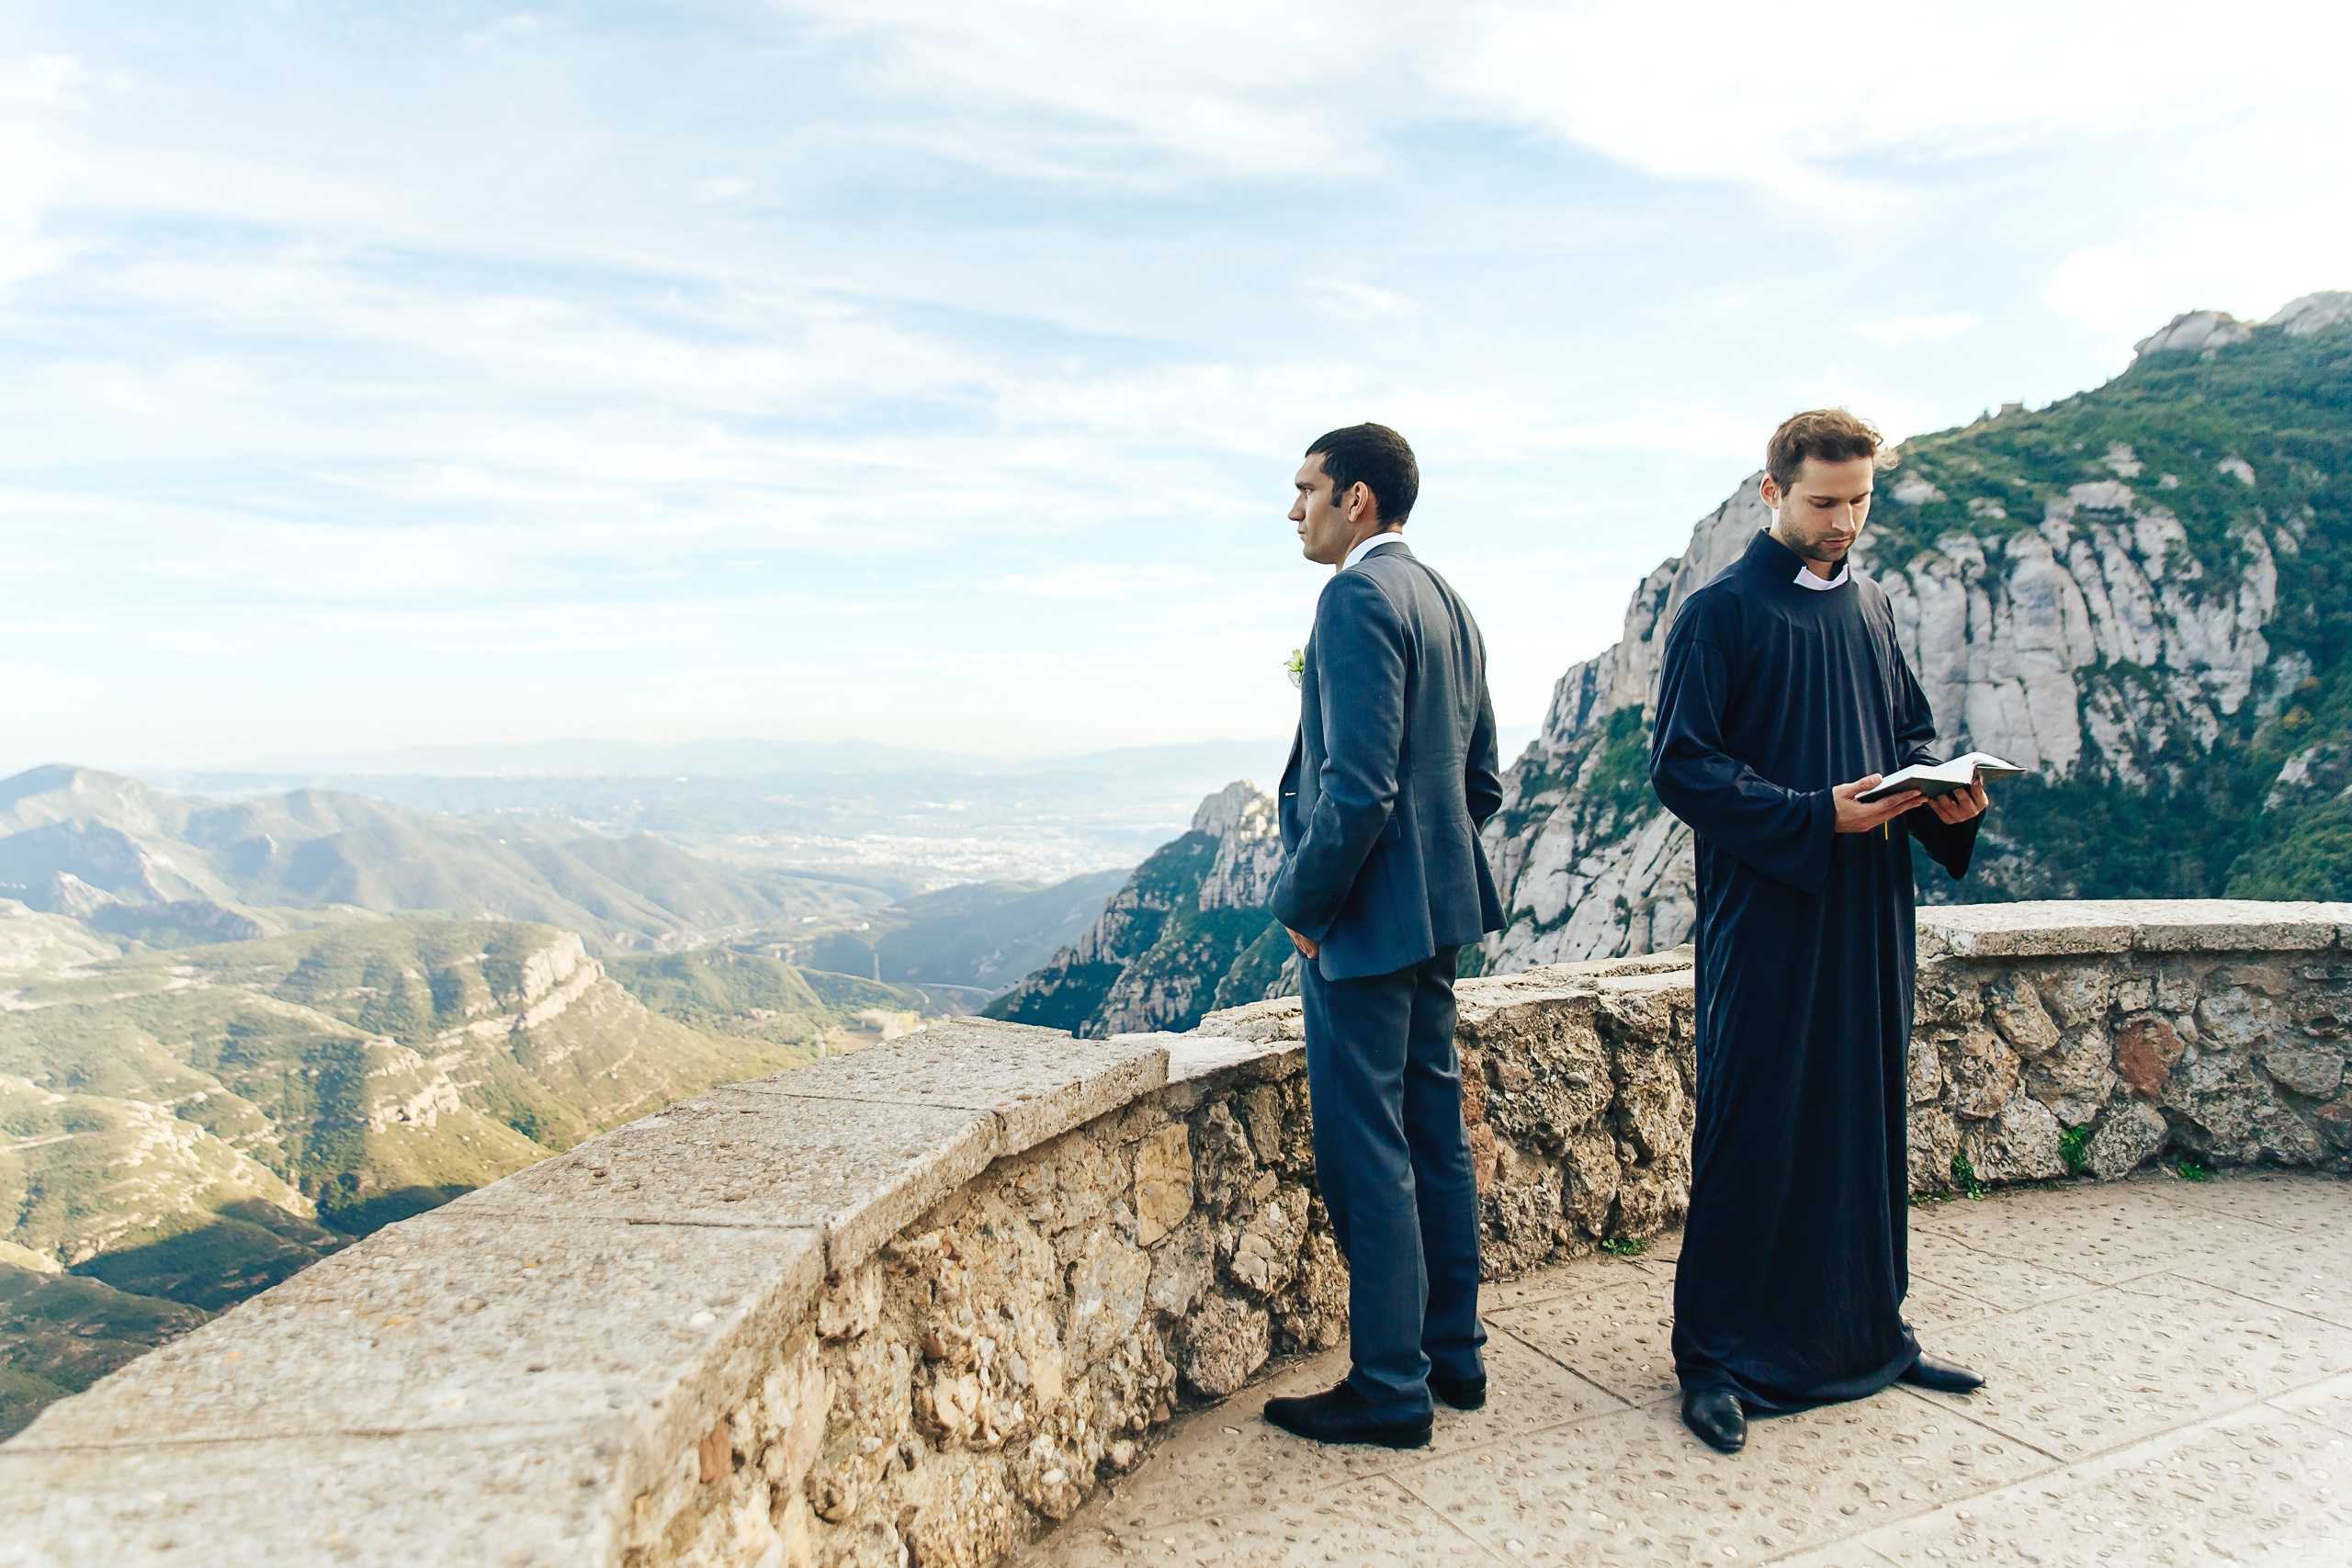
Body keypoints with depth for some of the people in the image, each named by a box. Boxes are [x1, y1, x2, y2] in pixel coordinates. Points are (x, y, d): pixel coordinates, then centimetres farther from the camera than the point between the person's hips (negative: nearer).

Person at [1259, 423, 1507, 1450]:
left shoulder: (1359, 598, -16)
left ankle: (1389, 1390, 12)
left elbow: (1358, 787, -24)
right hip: (1437, 911, 10)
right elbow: (1480, 780, 18)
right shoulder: (1446, 602, 14)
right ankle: (1454, 1356, 29)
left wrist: (1302, 902, -13)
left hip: (1363, 917, -10)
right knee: (1434, 1135, 16)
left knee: (1366, 1154, 0)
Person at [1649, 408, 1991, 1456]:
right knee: (1754, 1127, -3)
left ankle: (1865, 1330, 28)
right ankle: (1718, 1355, 10)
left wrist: (1943, 798, -2)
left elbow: (1911, 733, 20)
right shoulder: (1719, 614, -6)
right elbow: (1682, 767, -12)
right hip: (1764, 910, -6)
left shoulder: (1869, 608, 14)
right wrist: (1815, 815, -21)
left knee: (1866, 1116, 13)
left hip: (1870, 907, 7)